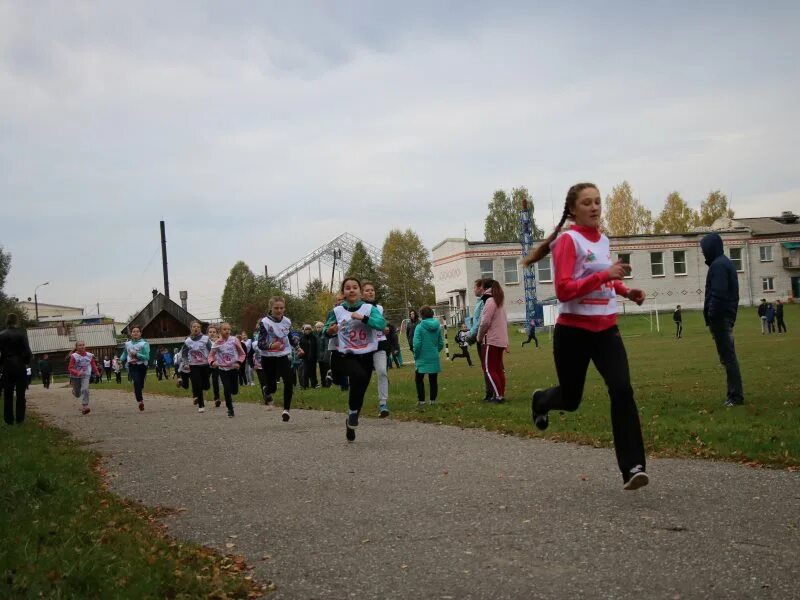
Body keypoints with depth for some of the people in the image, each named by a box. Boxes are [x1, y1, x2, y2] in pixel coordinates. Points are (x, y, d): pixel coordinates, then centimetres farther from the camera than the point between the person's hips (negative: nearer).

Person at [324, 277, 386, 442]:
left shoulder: (369, 308, -2)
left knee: (361, 390, 8)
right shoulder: (337, 311, -1)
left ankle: (351, 423, 31)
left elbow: (382, 324, -17)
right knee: (360, 376, -32)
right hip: (347, 356, -2)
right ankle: (352, 412, -11)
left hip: (366, 356, 3)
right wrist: (330, 331, -16)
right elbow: (326, 330, 7)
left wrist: (363, 317, -28)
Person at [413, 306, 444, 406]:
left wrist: (416, 356, -2)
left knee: (419, 379, 9)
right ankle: (433, 400, 14)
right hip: (434, 358, 4)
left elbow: (417, 344, -15)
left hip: (422, 358, -3)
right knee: (433, 379, 11)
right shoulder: (438, 327, 1)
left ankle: (421, 400, 3)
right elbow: (441, 343, 5)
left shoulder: (419, 327, -12)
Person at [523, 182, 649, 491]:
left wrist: (625, 291, 11)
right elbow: (564, 290, -21)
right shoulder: (568, 240, -12)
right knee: (570, 399, 10)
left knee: (622, 390, -15)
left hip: (606, 330, 5)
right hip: (573, 332, -5)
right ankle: (540, 401, 47)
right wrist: (604, 275, -27)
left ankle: (632, 468, -15)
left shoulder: (603, 240, 10)